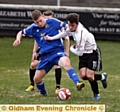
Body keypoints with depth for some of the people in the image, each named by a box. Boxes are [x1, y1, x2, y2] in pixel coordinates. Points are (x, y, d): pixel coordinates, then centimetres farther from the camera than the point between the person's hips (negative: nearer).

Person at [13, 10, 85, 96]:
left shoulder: (52, 22, -6)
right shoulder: (33, 28, 2)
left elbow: (67, 27, -2)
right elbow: (21, 33, 15)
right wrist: (18, 39, -6)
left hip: (57, 51, -4)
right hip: (45, 56, 4)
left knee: (67, 64, -37)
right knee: (37, 79, 6)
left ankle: (78, 83, -52)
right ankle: (43, 93, 35)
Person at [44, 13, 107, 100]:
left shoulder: (81, 35, -34)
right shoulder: (73, 28, -9)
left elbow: (79, 53, -27)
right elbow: (65, 33, 16)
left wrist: (72, 48, -7)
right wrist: (51, 38, 17)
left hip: (92, 53, -8)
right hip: (84, 53, 8)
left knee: (89, 76, -16)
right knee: (83, 75, -5)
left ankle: (96, 94, 9)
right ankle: (102, 77, 22)